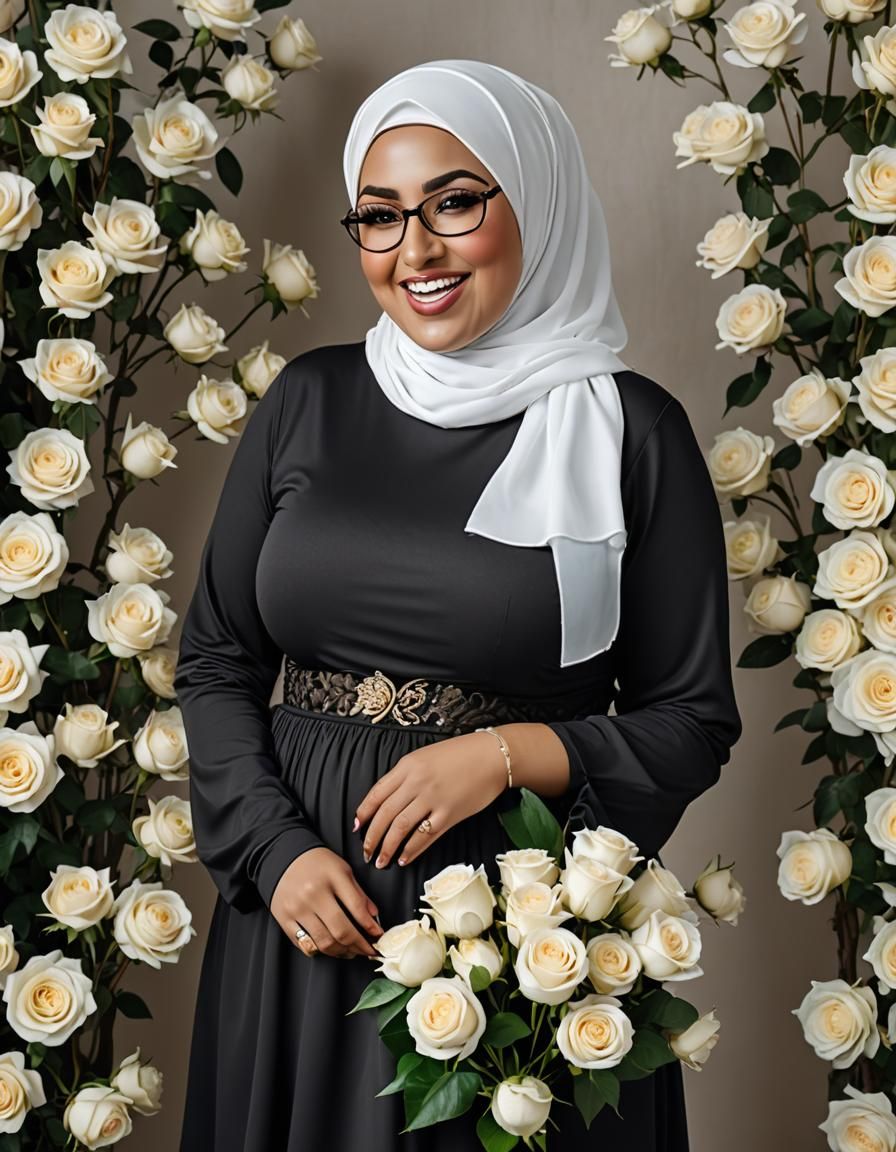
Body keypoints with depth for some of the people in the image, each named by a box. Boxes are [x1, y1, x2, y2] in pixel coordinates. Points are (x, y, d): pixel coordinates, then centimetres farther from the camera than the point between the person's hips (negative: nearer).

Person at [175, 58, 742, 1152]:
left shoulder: (630, 428, -6)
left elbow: (693, 722, -1)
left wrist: (509, 753, -16)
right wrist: (277, 852, -7)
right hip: (303, 912, 3)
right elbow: (215, 661, 6)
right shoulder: (309, 399, 3)